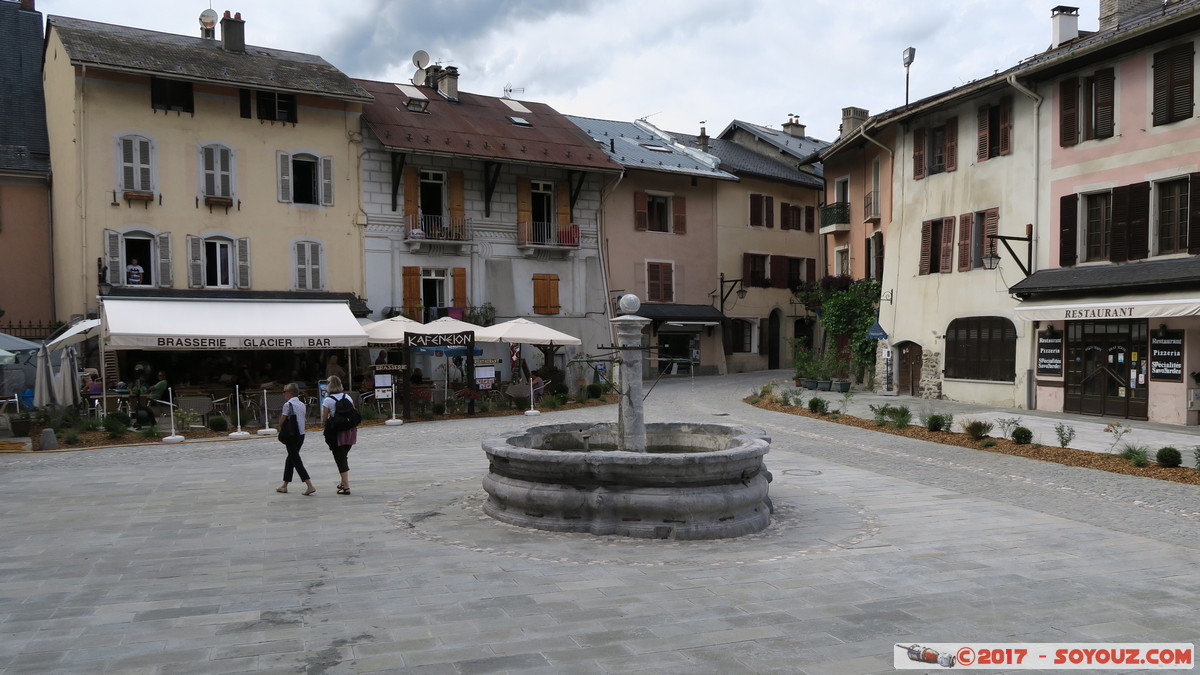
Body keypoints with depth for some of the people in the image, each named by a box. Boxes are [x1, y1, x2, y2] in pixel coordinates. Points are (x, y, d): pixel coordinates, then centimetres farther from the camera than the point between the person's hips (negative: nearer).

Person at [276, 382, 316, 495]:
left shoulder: (288, 404, -13)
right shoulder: (302, 404, 10)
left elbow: (281, 422, -13)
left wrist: (282, 430, 6)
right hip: (301, 434, 8)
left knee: (296, 461, -5)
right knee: (290, 459, 20)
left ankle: (310, 486, -15)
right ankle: (284, 486, 29)